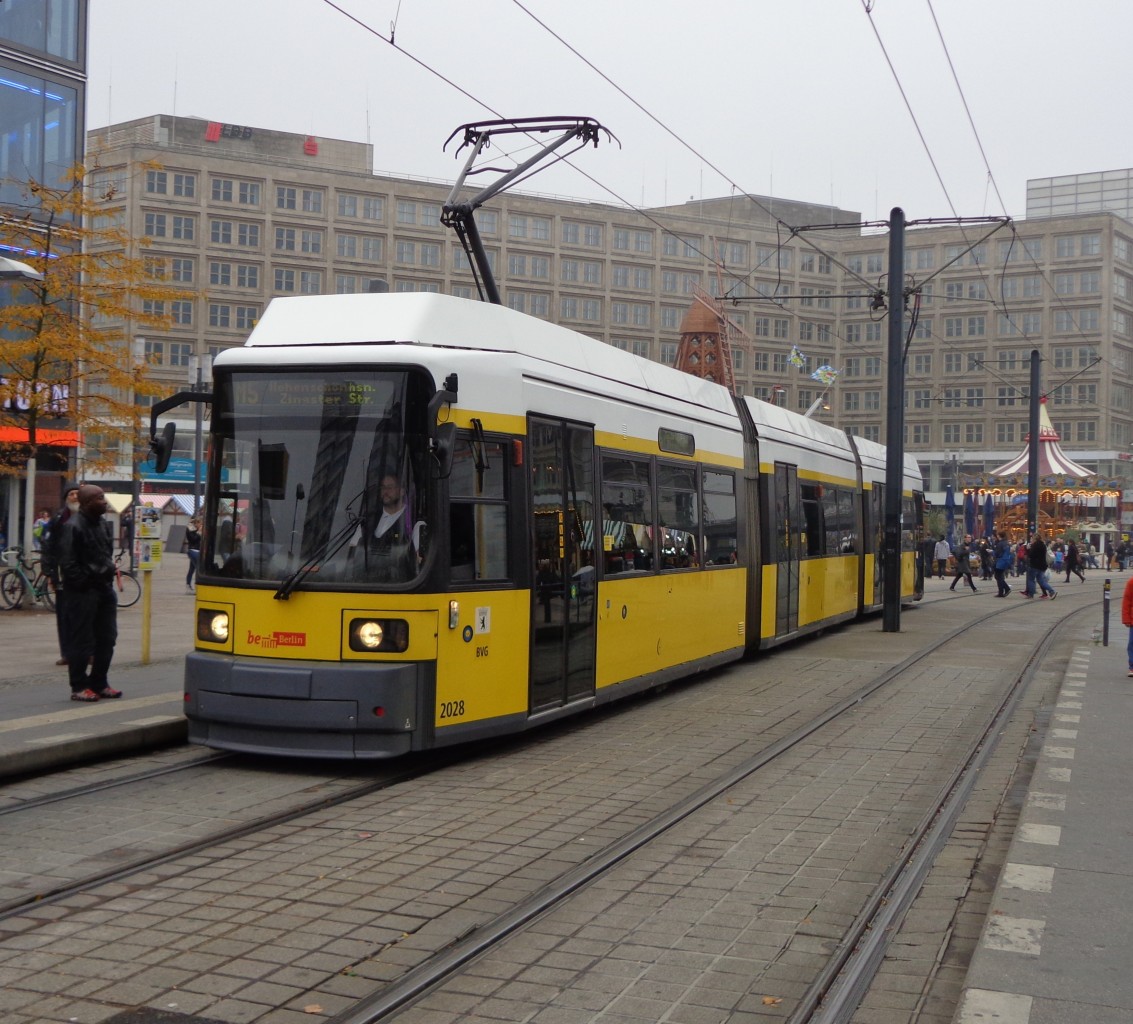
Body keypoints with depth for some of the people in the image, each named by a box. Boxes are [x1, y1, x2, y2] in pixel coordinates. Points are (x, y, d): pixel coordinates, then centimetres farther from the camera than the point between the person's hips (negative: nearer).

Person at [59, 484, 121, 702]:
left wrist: (109, 576, 11)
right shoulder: (74, 526, -15)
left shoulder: (102, 524, 12)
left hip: (104, 588, 9)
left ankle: (99, 684, 21)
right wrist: (84, 583, -16)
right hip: (83, 592, -8)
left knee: (107, 639, 11)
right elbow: (68, 563, -18)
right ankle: (79, 687, 6)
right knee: (82, 641, -2)